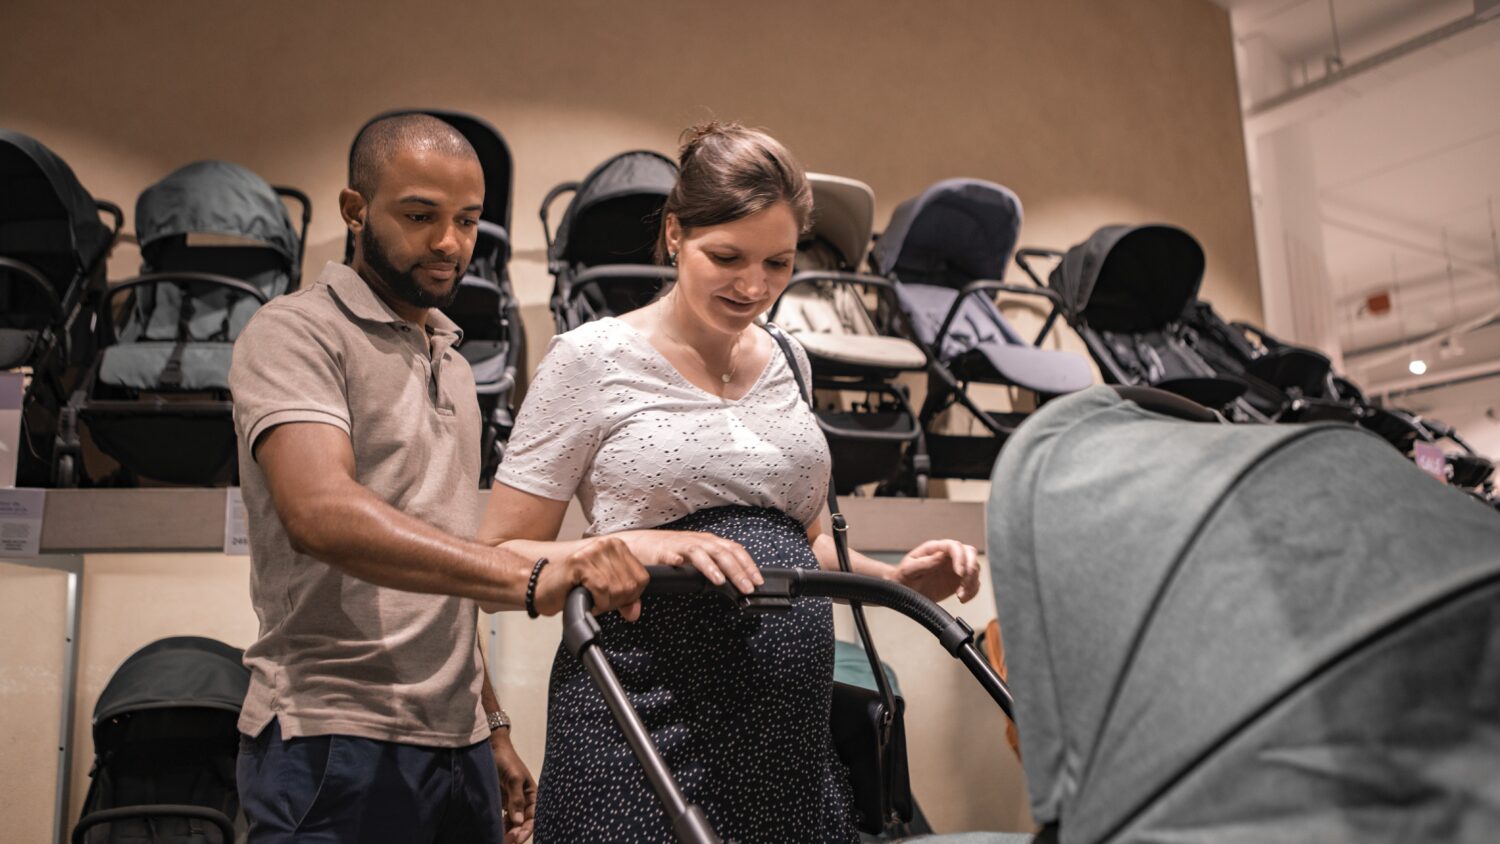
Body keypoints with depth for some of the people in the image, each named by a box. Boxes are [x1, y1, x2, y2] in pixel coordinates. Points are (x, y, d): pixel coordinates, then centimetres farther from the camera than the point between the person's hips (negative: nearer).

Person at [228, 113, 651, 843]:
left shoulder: (451, 361, 16)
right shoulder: (295, 333, -8)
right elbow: (320, 514, -27)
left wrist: (491, 726, 16)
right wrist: (526, 578, -38)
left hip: (457, 745, 7)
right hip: (339, 746, -7)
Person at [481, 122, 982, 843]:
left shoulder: (785, 364, 11)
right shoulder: (592, 359, -6)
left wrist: (895, 578, 5)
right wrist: (638, 547, -22)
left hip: (790, 724, 5)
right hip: (647, 718, -5)